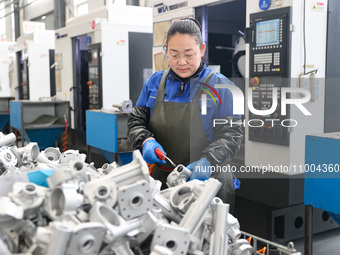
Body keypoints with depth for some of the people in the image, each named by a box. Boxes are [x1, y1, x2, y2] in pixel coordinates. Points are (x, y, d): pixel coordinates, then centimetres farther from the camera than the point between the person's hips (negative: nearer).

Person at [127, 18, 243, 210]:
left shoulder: (219, 85, -4)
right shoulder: (155, 82, 6)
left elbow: (232, 133, -8)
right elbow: (136, 122, 9)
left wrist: (207, 162, -24)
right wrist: (146, 141, -13)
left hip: (208, 182, -2)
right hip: (161, 180, 3)